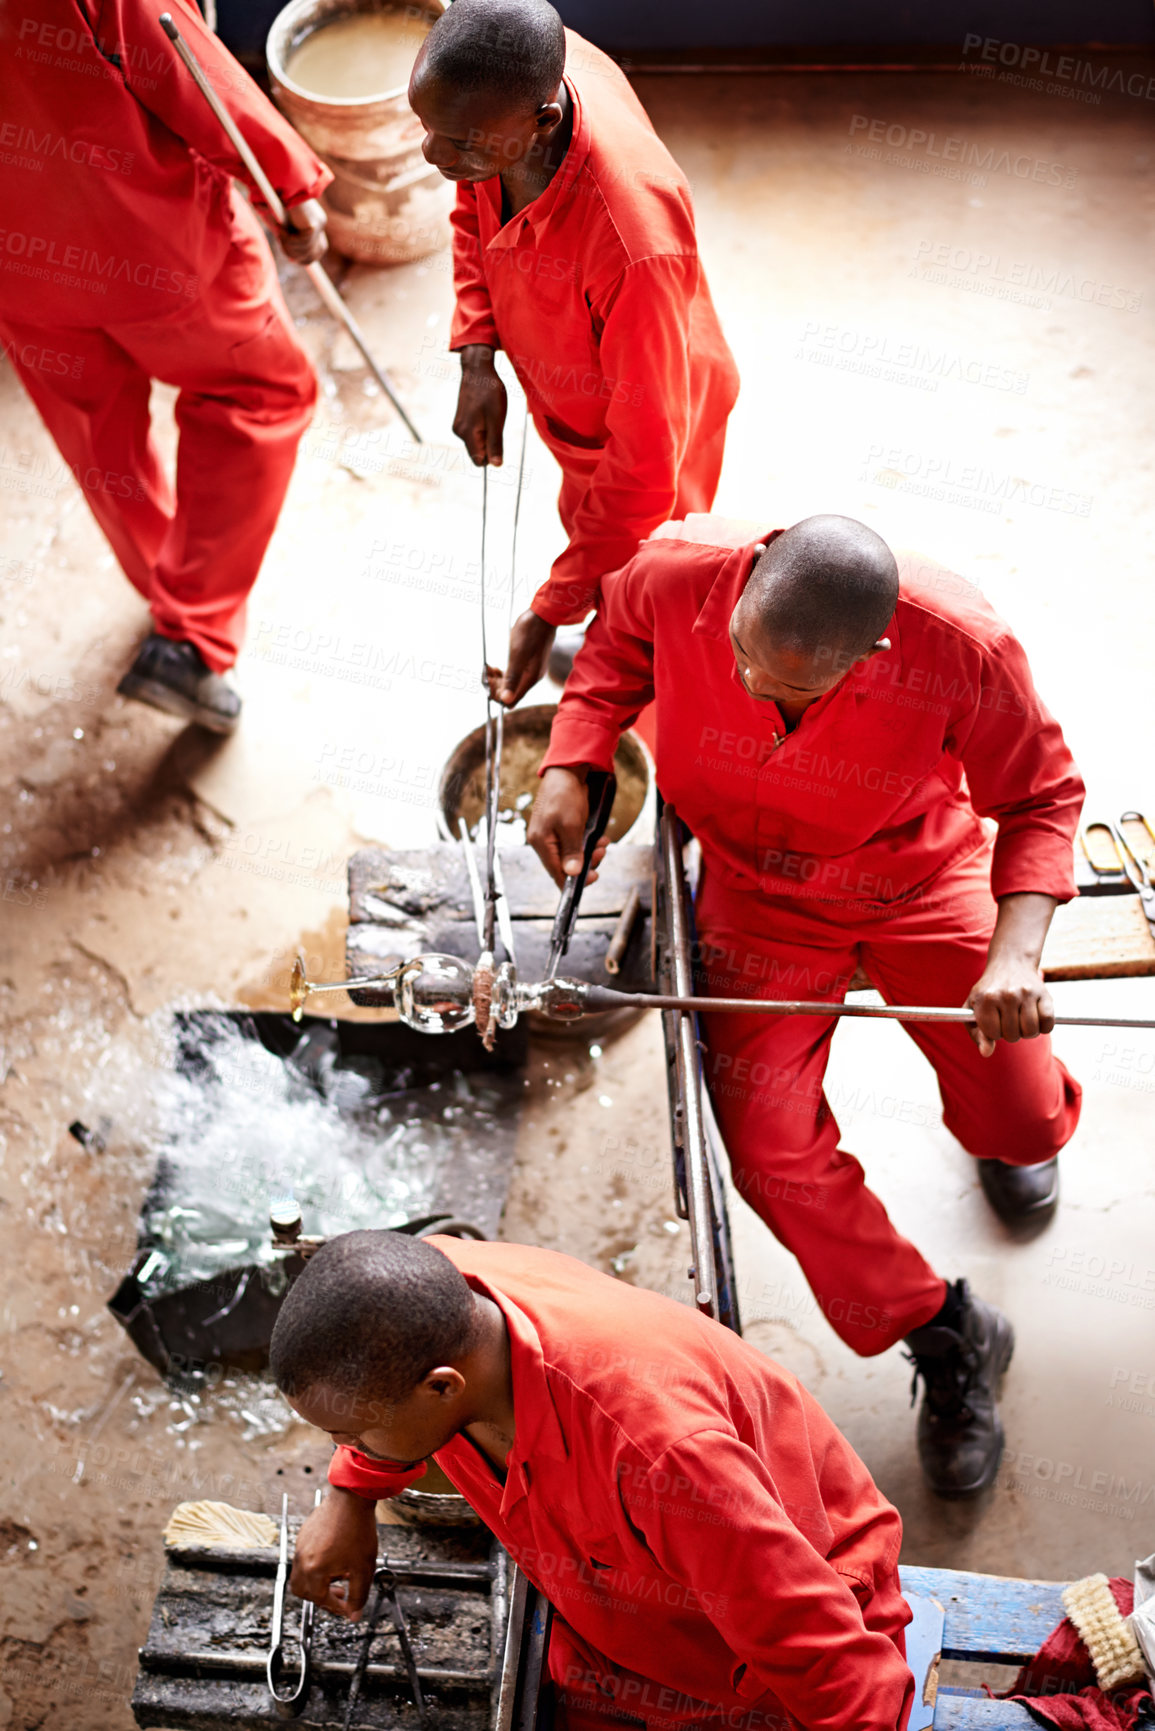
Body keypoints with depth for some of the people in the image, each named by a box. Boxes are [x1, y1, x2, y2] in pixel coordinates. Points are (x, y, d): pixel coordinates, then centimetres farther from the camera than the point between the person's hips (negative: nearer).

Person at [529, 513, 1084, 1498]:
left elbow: (1040, 797, -16)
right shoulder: (678, 575, -30)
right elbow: (618, 646, -4)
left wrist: (1014, 954, -29)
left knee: (1022, 1123, 5)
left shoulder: (964, 651, -34)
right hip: (759, 891, 1)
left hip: (923, 880, -1)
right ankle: (943, 1339, 12)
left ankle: (1022, 1127, 49)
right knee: (770, 1149, -11)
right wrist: (570, 765, -19)